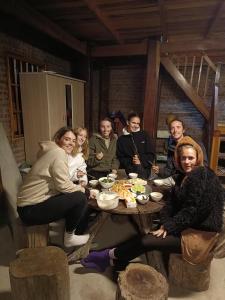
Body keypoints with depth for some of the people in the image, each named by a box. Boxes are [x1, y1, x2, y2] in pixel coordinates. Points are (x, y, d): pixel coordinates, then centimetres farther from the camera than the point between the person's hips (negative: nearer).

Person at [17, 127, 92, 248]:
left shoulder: (53, 151, 12)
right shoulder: (59, 153, -17)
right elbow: (63, 186, -23)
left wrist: (77, 186, 1)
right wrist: (80, 188, -6)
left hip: (35, 202, 10)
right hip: (30, 209, -10)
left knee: (77, 194, 11)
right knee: (80, 198, -15)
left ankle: (78, 232, 26)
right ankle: (69, 238, 6)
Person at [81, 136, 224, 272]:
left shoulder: (203, 176, -19)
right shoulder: (185, 176, 10)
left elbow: (193, 210, -23)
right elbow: (172, 201, 4)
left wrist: (169, 226, -17)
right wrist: (165, 223, -11)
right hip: (187, 225, 8)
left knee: (146, 242, -12)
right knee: (144, 235, -5)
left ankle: (110, 255, 7)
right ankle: (111, 259, 6)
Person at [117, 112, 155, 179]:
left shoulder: (144, 135, 7)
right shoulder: (121, 139, 7)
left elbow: (151, 155, 6)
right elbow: (120, 158, 6)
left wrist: (141, 161, -10)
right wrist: (130, 161, -12)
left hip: (144, 170, 0)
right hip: (129, 172, 0)